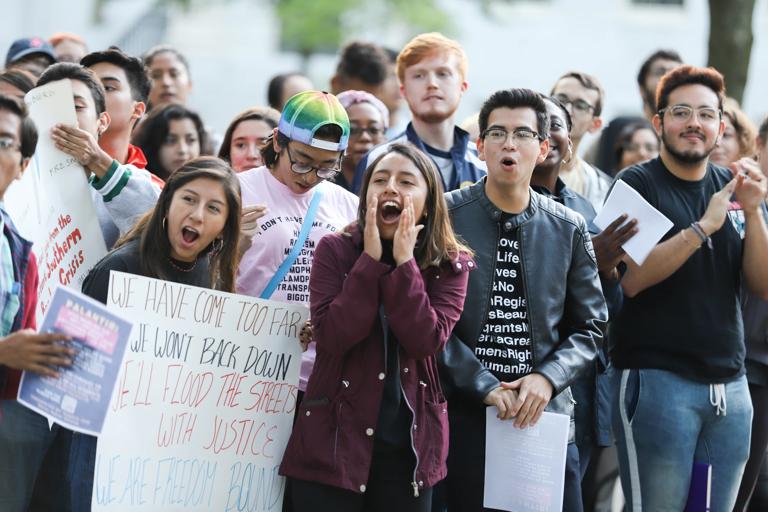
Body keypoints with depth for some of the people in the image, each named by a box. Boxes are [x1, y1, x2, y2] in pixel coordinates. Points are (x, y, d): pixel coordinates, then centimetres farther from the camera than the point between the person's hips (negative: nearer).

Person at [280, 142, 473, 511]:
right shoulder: (335, 251, -2)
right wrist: (371, 260, -17)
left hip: (409, 444, 2)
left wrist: (404, 262, -18)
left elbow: (426, 341, -15)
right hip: (334, 438, -1)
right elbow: (331, 335, -16)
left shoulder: (450, 265, 0)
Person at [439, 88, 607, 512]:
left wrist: (548, 378, -7)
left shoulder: (569, 229, 8)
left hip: (546, 413, 2)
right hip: (464, 413, -2)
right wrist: (484, 386, -12)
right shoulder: (446, 217, -2)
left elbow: (588, 326, 10)